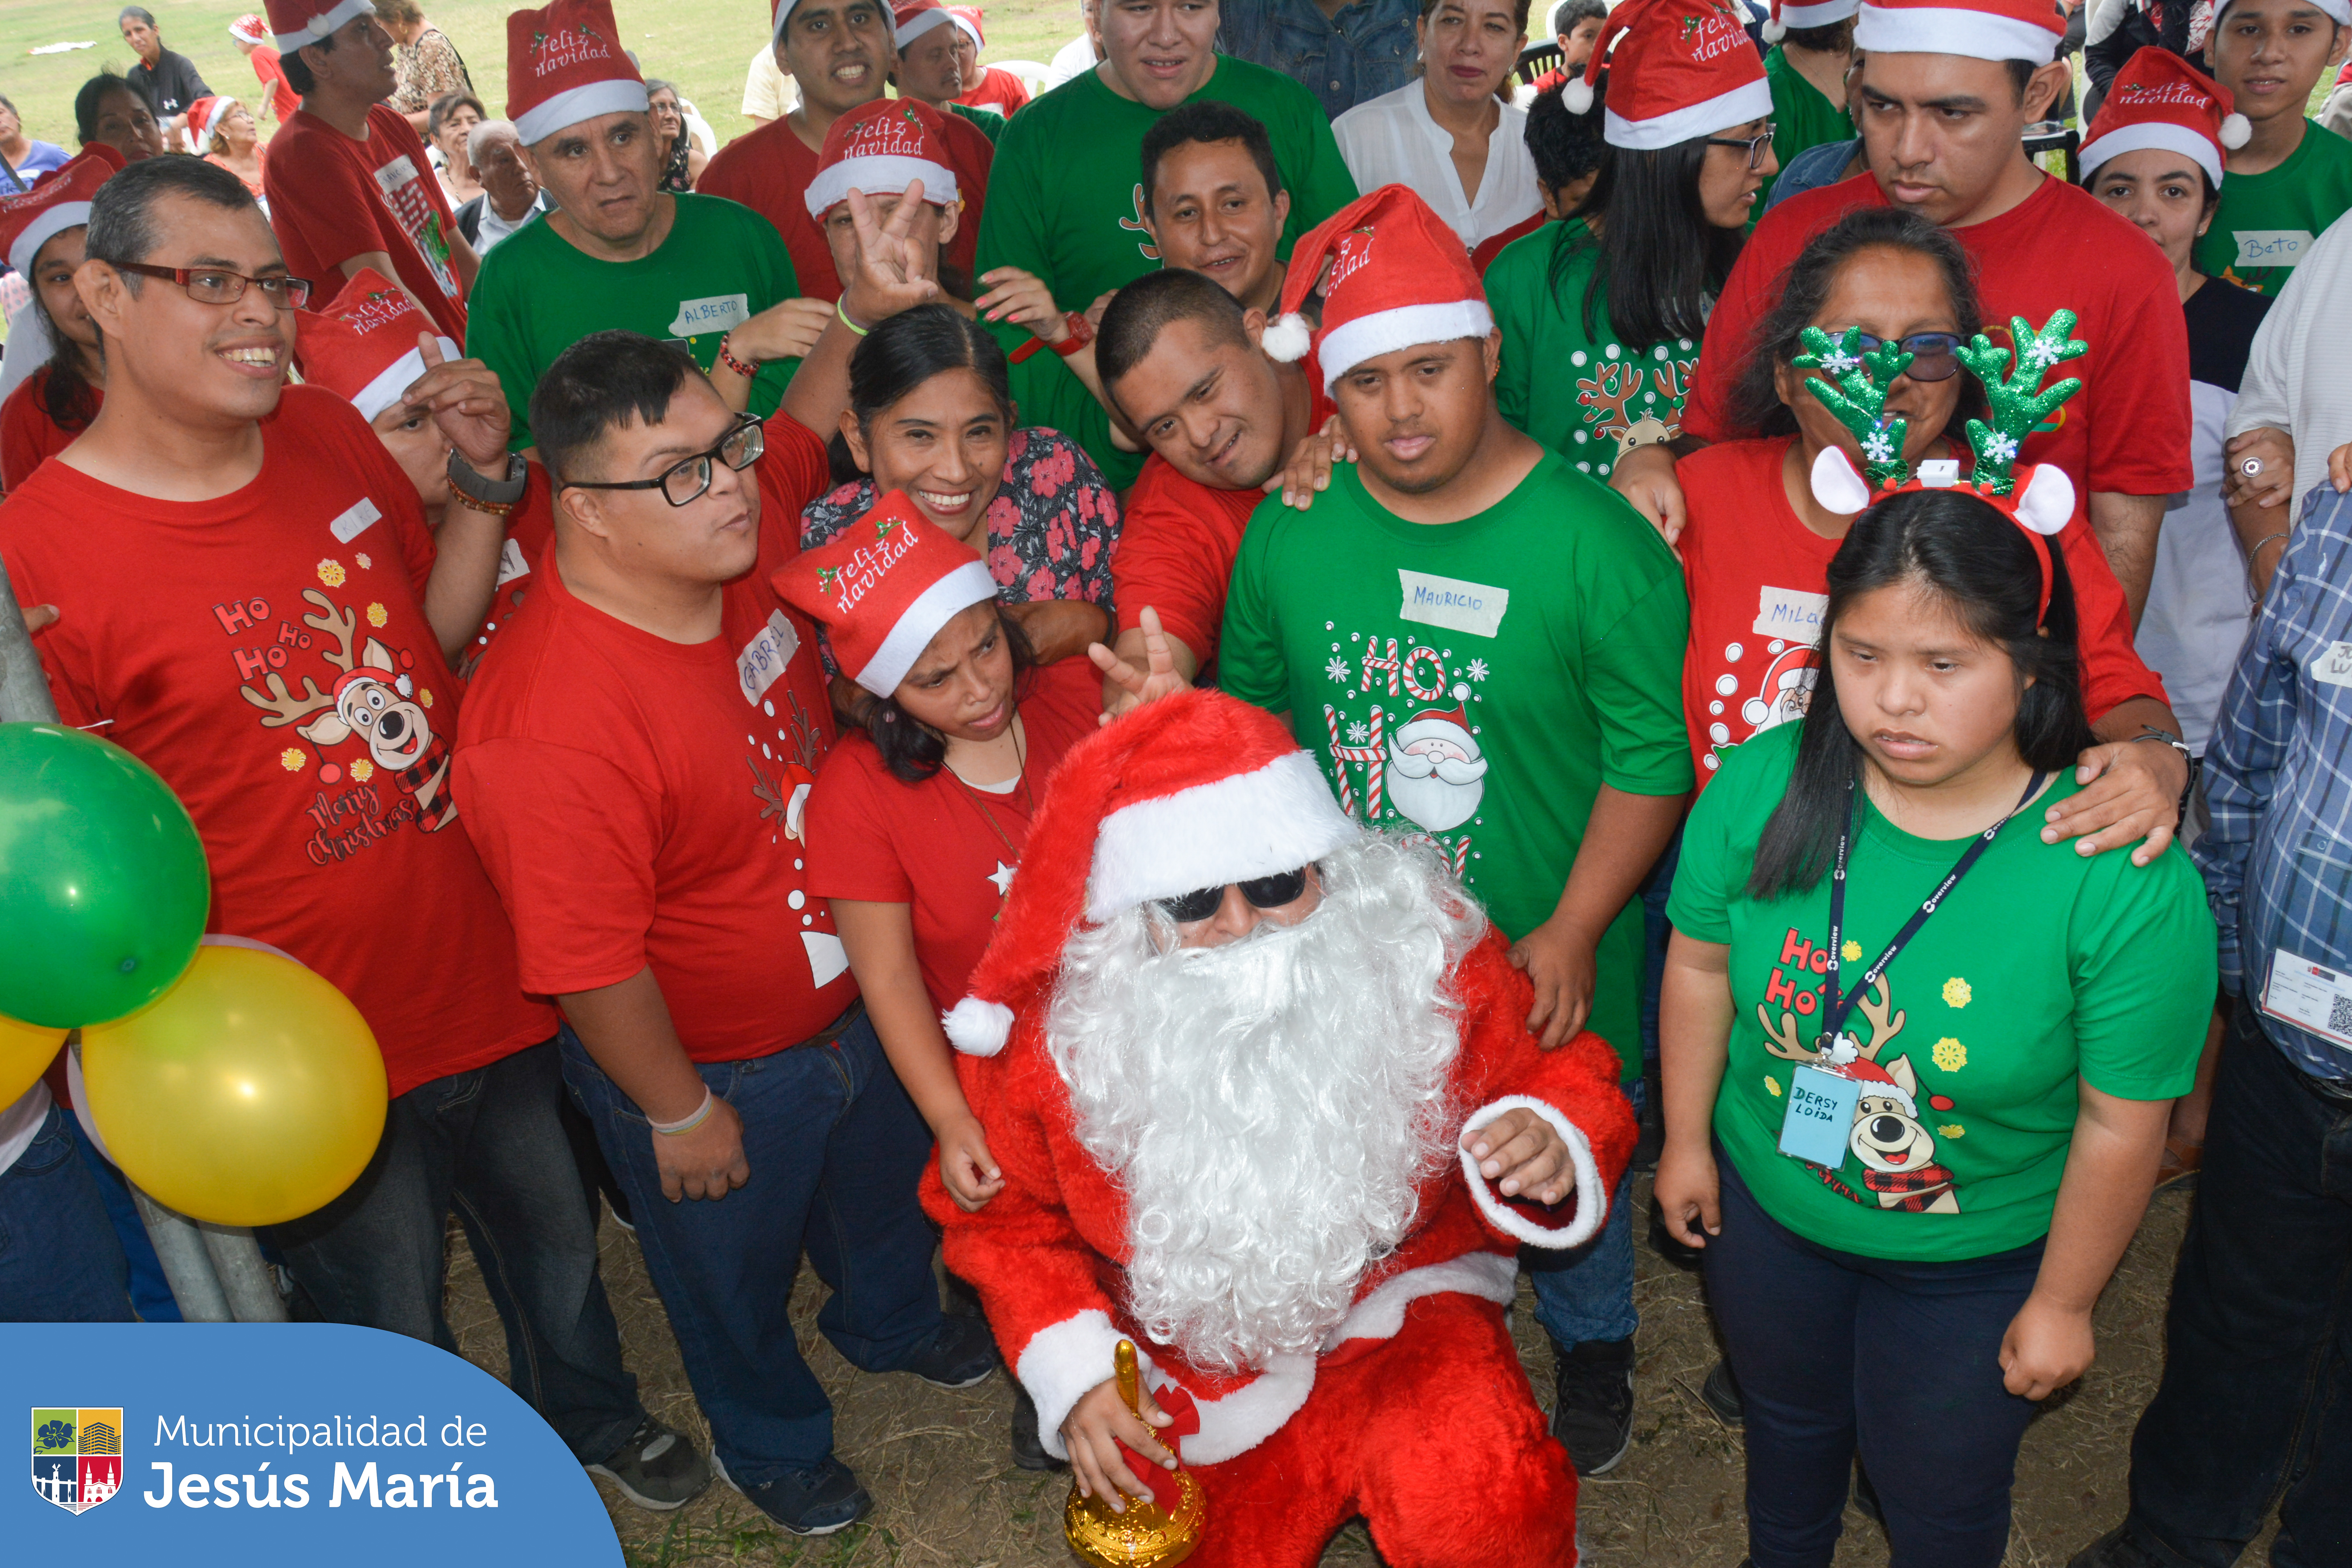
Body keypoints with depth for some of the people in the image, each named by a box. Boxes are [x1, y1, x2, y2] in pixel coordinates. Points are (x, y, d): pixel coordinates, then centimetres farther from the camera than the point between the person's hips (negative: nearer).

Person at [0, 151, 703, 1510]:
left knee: (552, 1233, 28)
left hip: (482, 969, 5)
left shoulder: (332, 436, -2)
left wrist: (485, 482, -4)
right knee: (396, 1322, 19)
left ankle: (594, 1411, 58)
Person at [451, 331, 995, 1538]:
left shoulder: (744, 528, -19)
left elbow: (818, 426, 5)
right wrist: (681, 1115, -16)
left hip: (850, 1000, 7)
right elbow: (591, 968, -29)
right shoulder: (549, 729, -40)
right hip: (710, 1067, -6)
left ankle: (890, 1322, 69)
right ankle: (772, 1442, 58)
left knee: (882, 1189, 35)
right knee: (737, 1278, 26)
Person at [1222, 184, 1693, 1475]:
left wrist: (1571, 933, -18)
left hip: (1545, 959, -2)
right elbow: (1250, 708, 6)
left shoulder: (1595, 544, -18)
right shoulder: (1290, 529, -7)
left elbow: (1652, 758, -14)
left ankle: (1591, 1350, 52)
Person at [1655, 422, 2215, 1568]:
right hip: (1766, 1209, 3)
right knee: (1786, 1420, 32)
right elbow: (1700, 964, -5)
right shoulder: (1761, 788, -22)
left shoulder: (2125, 882, -31)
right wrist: (1687, 1139, 5)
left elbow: (2121, 1122, -19)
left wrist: (2063, 1301, -7)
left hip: (1974, 1263, -3)